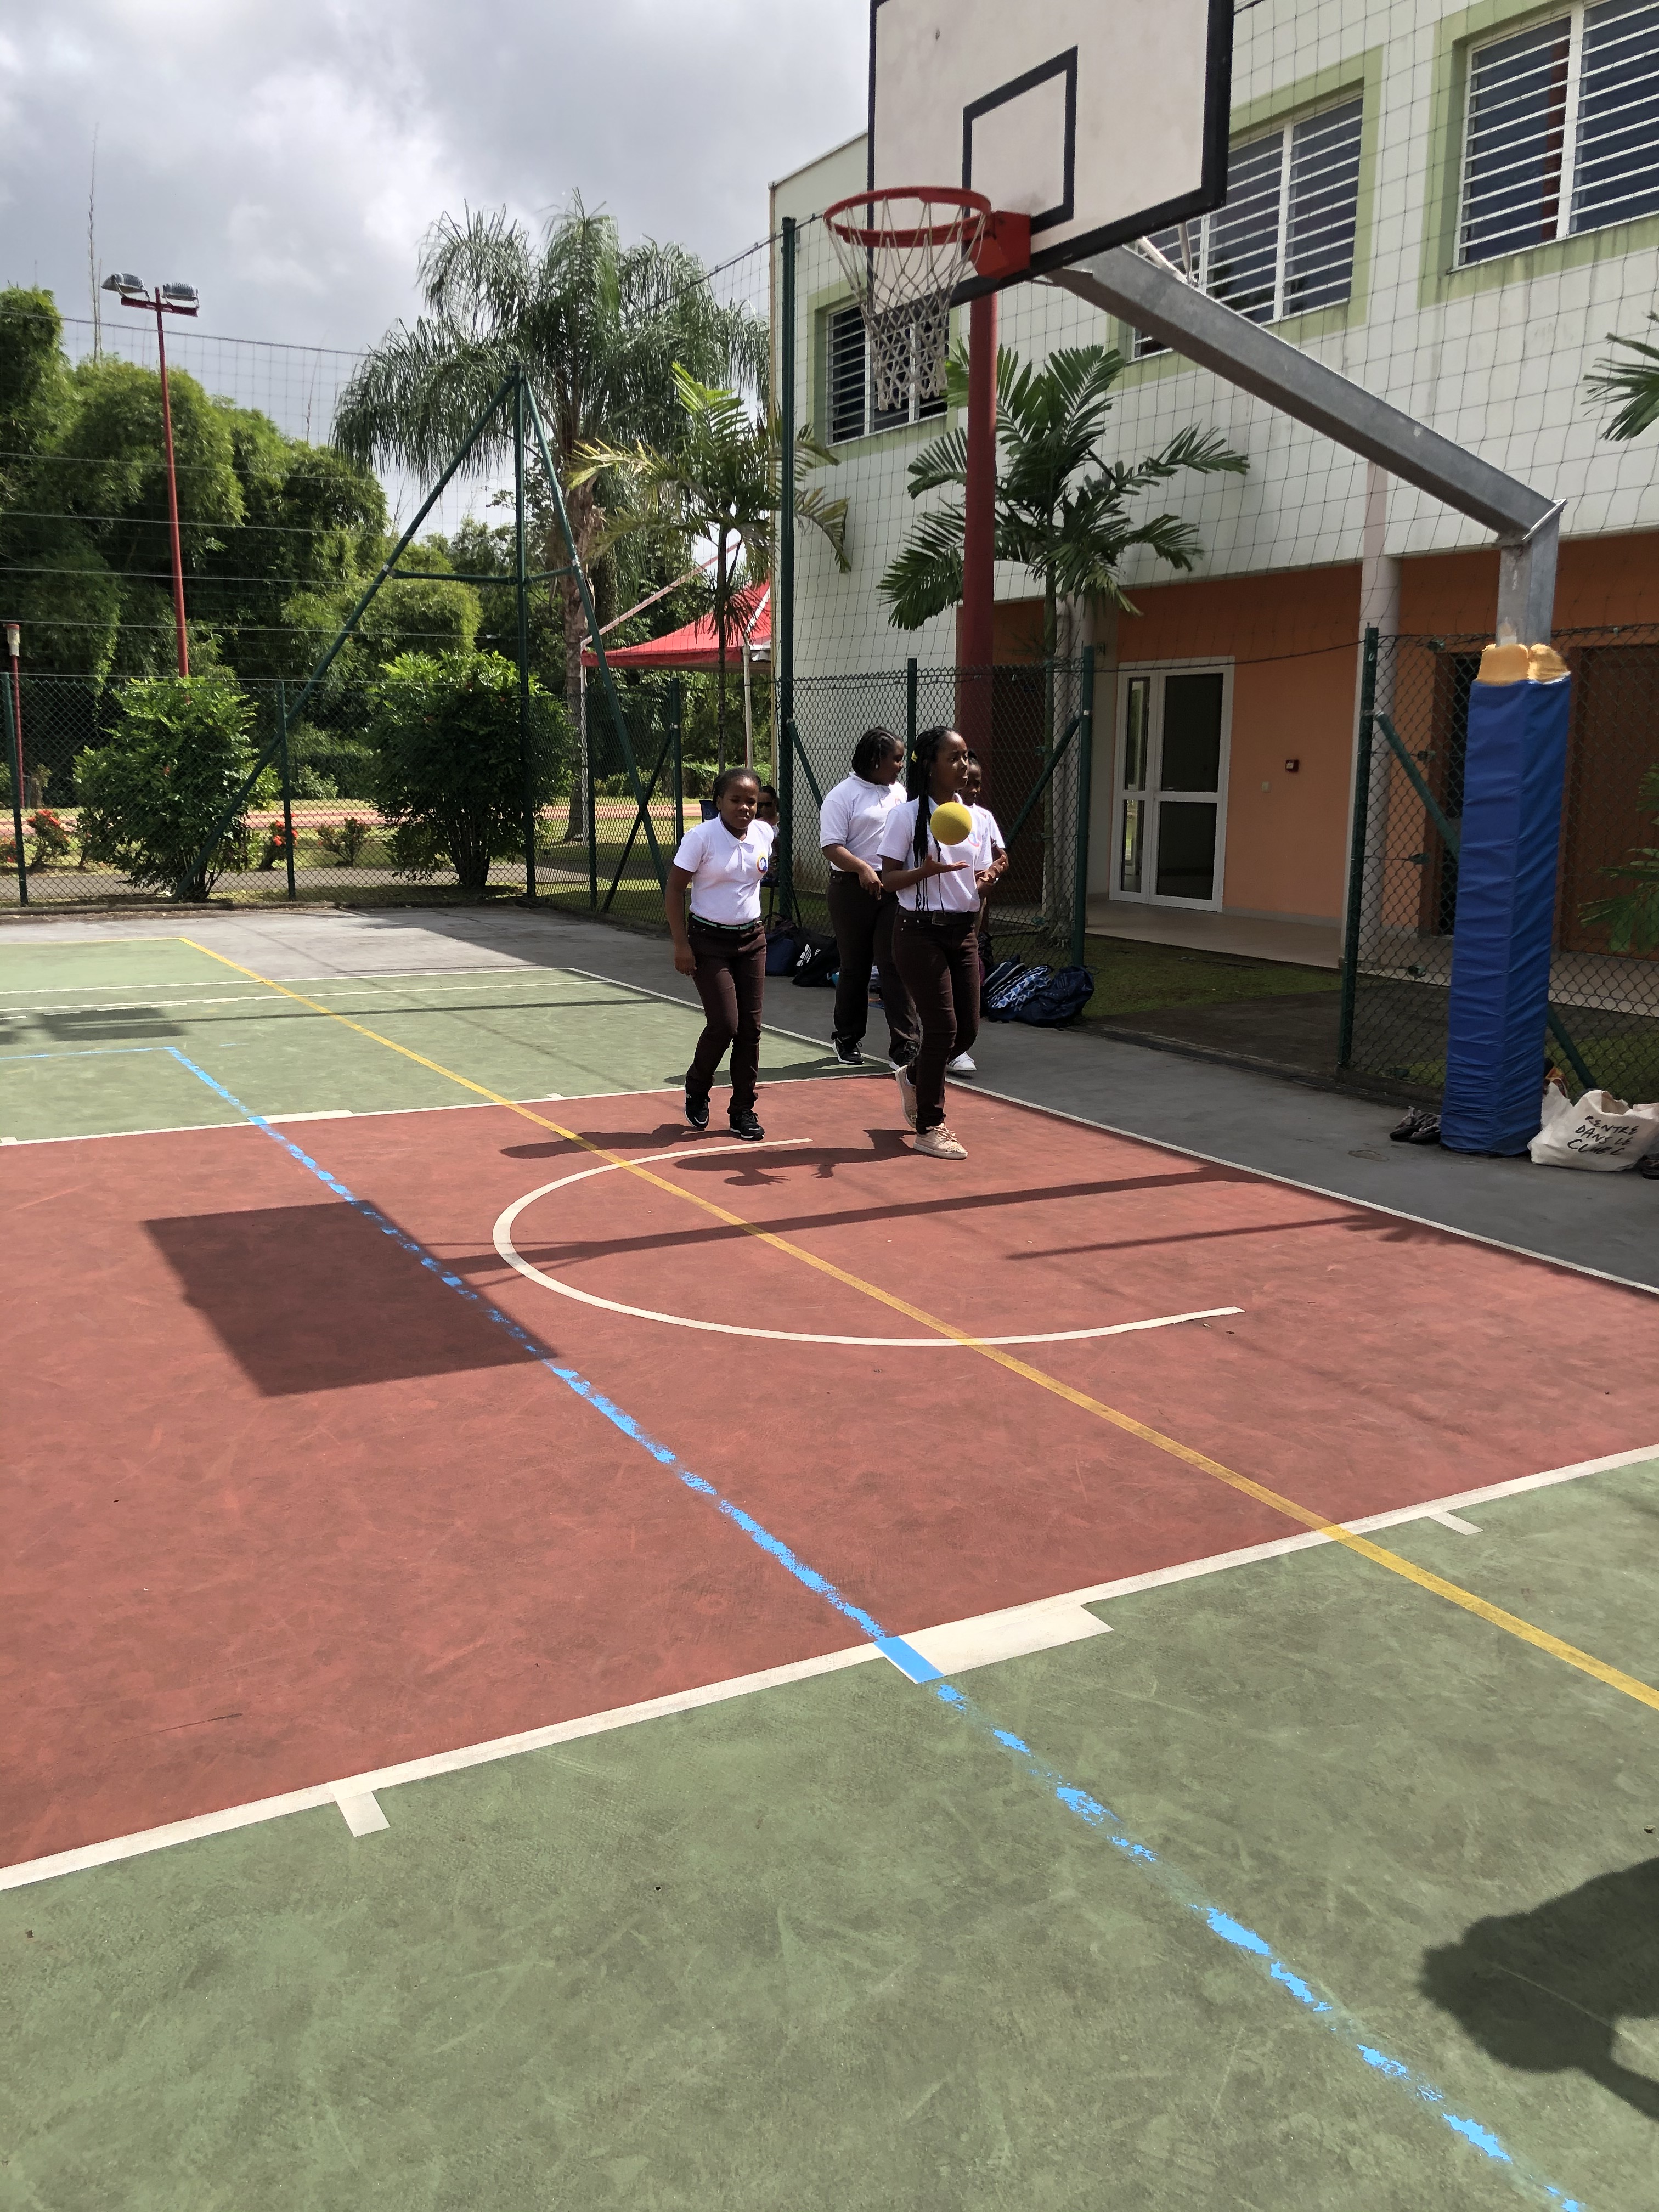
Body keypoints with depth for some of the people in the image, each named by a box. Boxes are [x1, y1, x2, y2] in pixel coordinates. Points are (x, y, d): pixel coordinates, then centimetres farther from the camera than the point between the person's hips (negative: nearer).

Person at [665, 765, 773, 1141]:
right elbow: (675, 889, -11)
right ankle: (696, 1090, 18)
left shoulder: (764, 834, 0)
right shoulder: (701, 838, -14)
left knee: (750, 1027, 3)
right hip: (709, 943, -5)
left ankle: (742, 1110, 14)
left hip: (752, 940, 5)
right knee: (724, 1025, -10)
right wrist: (681, 944, -14)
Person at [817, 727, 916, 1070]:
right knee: (854, 968, 7)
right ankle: (847, 1041, 24)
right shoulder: (843, 795, -6)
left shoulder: (899, 792, 15)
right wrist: (862, 868, -29)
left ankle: (904, 1047, -7)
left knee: (896, 965, -5)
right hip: (854, 888, -4)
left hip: (895, 889, 4)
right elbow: (831, 846, -14)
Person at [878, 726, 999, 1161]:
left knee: (968, 1029, 6)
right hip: (920, 933, -6)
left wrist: (986, 880, -10)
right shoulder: (907, 815, -8)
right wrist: (926, 870, -27)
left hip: (963, 933, 6)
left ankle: (914, 1078, 37)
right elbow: (889, 879, -8)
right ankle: (929, 1129, 5)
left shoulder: (975, 818, 9)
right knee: (943, 1027, -8)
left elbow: (979, 874, 14)